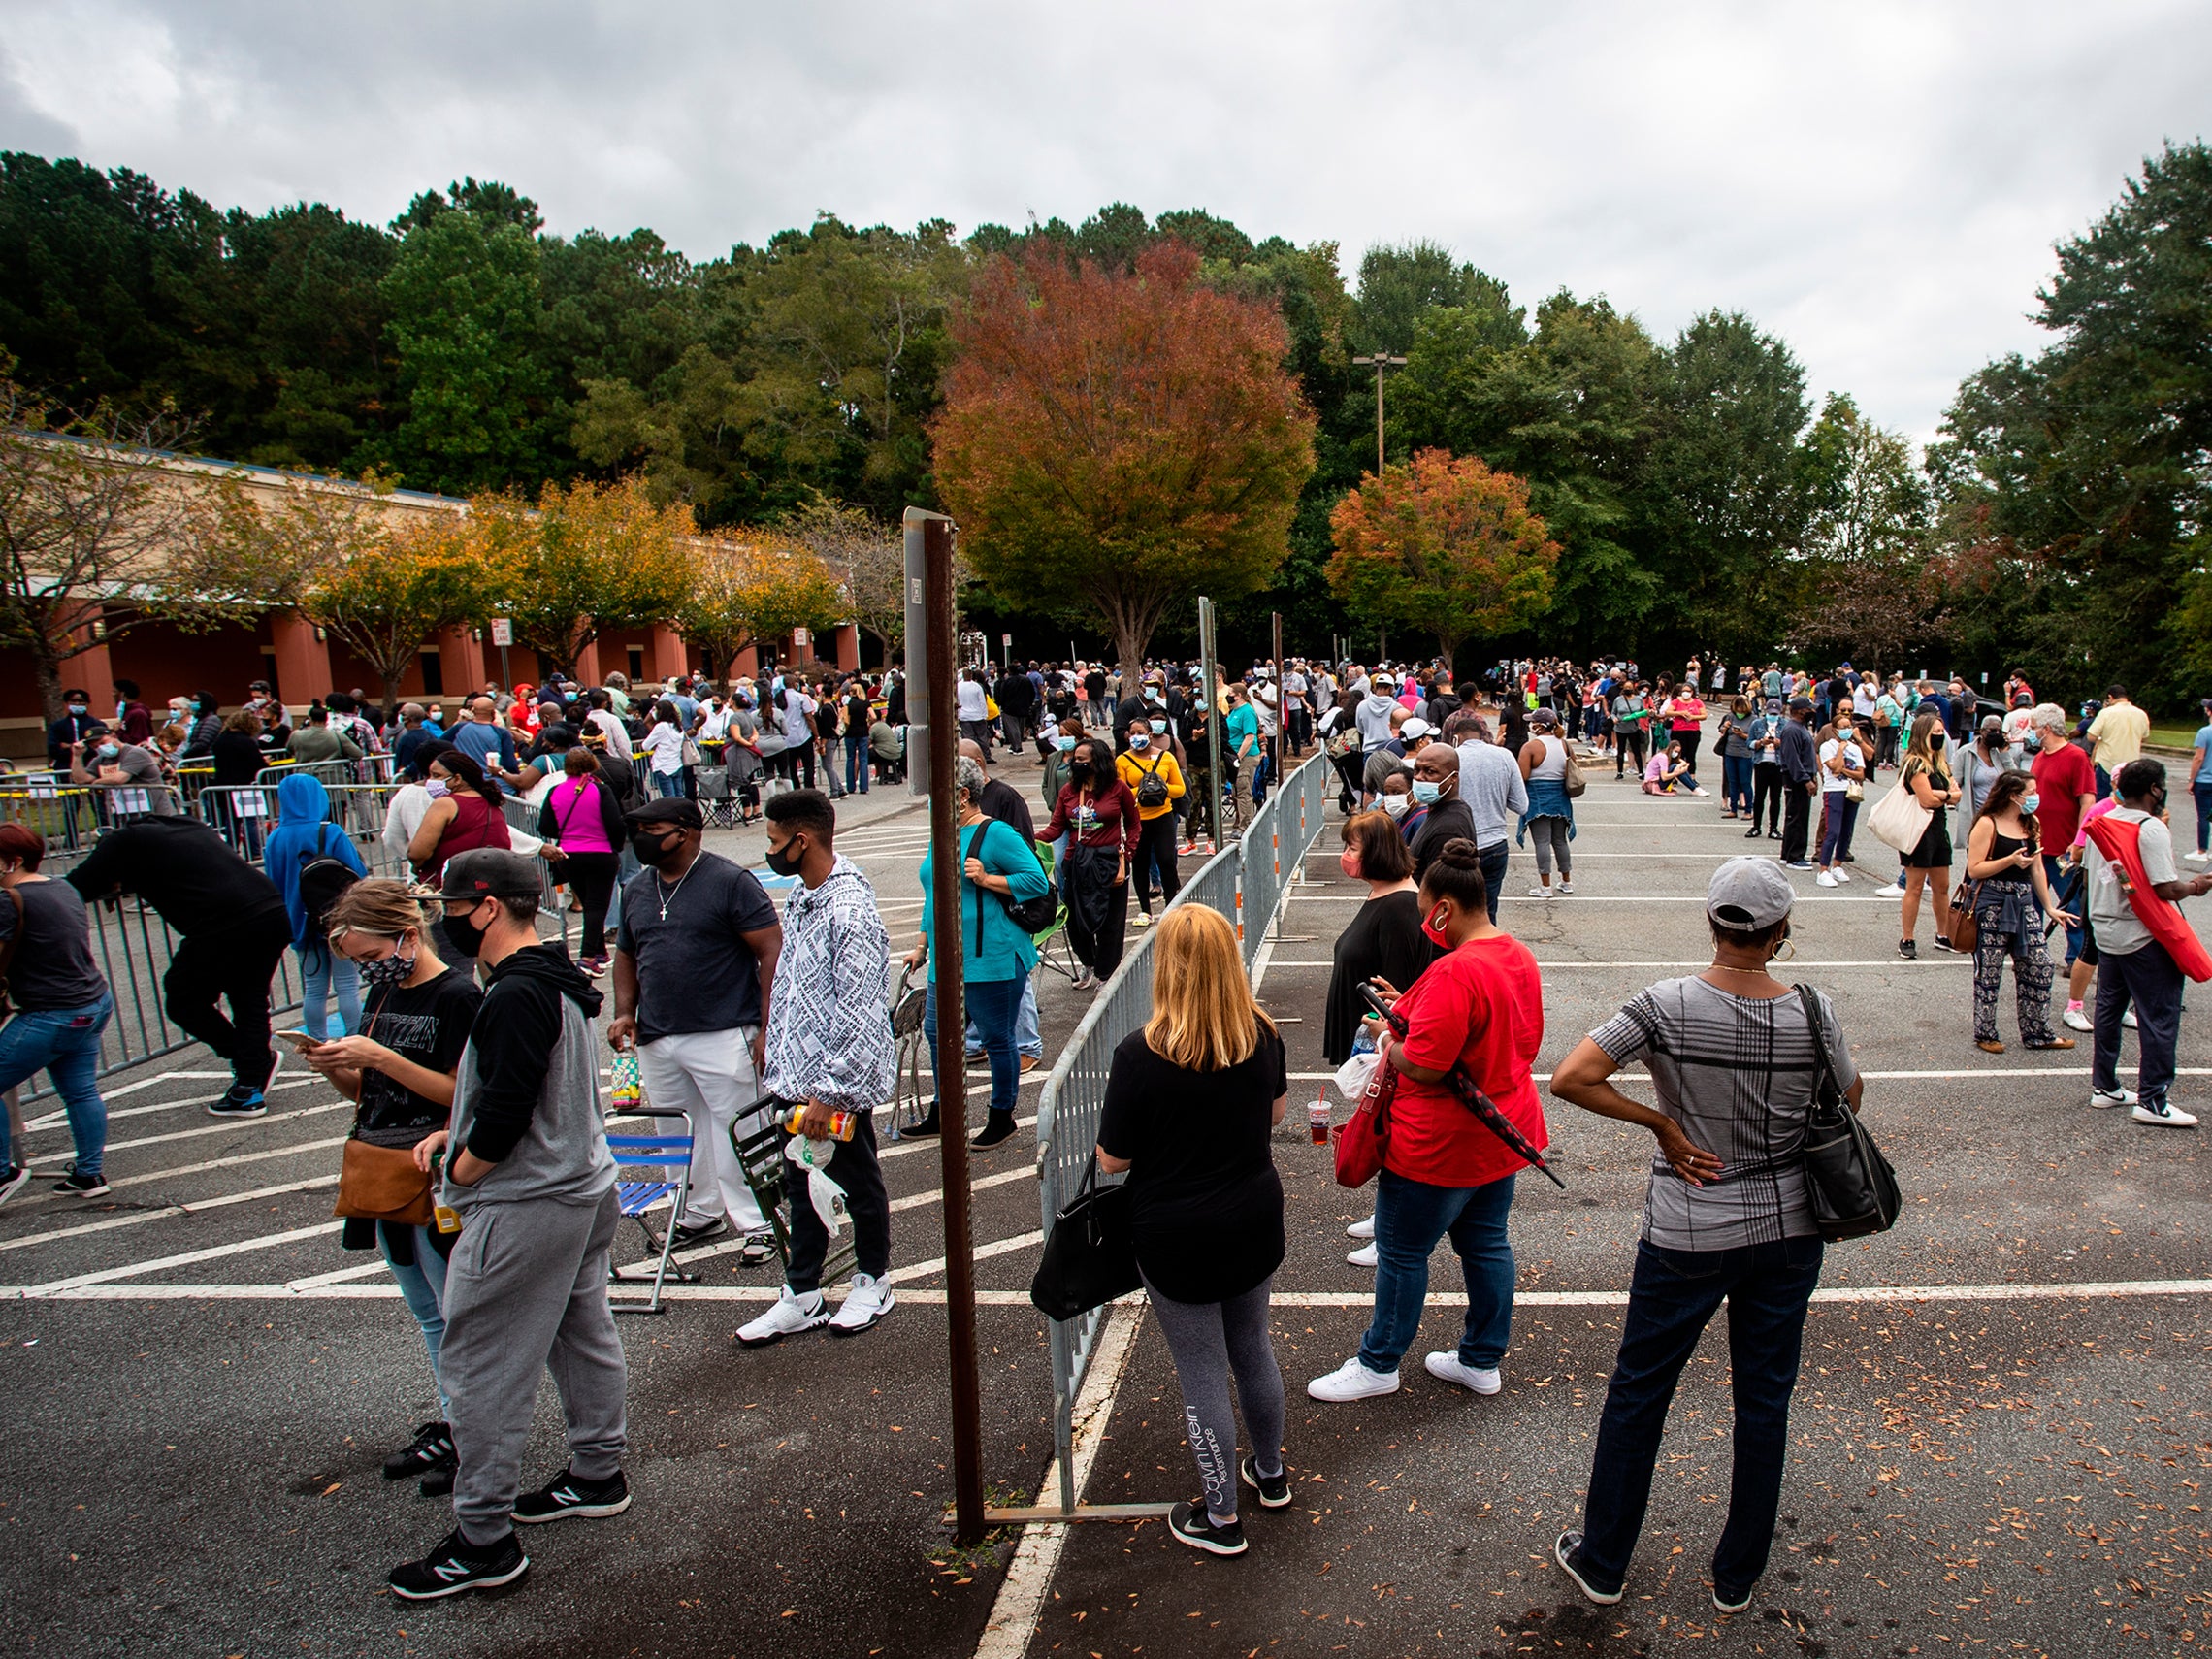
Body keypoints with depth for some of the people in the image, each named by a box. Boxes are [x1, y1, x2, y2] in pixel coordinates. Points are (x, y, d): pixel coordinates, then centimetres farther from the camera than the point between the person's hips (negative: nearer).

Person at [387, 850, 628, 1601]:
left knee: (478, 1368, 0)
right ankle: (597, 1474, 36)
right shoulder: (559, 984, 9)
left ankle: (482, 1541, 9)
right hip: (585, 1188, 10)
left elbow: (505, 1110, -26)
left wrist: (460, 1170, -9)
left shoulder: (516, 995, -23)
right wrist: (457, 1137, 10)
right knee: (583, 1336, 21)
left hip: (524, 1209, -10)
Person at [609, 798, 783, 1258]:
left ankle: (758, 1225, 9)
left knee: (736, 1134, -2)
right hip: (656, 1042, 7)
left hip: (722, 1036, -7)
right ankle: (701, 1215, 31)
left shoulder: (729, 881, -7)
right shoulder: (636, 890, 14)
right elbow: (626, 956, 25)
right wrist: (625, 1012, 8)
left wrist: (767, 1029, -15)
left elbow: (772, 951, -10)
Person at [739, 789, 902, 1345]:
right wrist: (776, 1060, 17)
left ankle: (872, 1282, 32)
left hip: (839, 1082, -8)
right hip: (795, 1076, 8)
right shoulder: (800, 897, 5)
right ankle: (801, 1296, 29)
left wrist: (827, 1094, -23)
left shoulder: (850, 912, -23)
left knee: (858, 1184, 12)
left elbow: (858, 1018, -25)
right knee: (802, 1185, 16)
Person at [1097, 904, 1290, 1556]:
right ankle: (1270, 1472, 45)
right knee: (1252, 1344, 25)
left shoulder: (1141, 1054, -25)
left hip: (1177, 1238, -5)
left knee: (1202, 1372, 11)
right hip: (1255, 1221, 5)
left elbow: (1112, 1160, -17)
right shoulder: (1263, 1035, -10)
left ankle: (1220, 1517, 27)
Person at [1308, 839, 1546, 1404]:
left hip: (1442, 1145, -9)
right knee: (1486, 1243, 20)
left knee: (1402, 1250, 8)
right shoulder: (1519, 956, 2)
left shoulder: (1454, 972, -28)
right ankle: (1483, 1361, 33)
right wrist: (1410, 1010, 6)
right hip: (1505, 1132, 9)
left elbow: (1421, 1065, -29)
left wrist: (1385, 1041, -9)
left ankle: (1378, 1364, 23)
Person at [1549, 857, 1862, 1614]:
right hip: (1790, 1231, 3)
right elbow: (1850, 1100, 5)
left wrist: (1661, 1123, -14)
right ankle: (1737, 1578, 33)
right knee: (1765, 1399, 17)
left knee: (1639, 1392, 14)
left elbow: (1569, 1079, -25)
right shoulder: (1813, 1012, -11)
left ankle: (1601, 1563, 28)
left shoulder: (1668, 1006, -19)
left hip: (1688, 1236, -2)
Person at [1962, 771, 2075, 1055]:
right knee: (1989, 971, 0)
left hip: (2025, 903, 7)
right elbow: (1974, 870, -14)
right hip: (1993, 904, -7)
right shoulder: (1987, 824, -10)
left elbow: (2037, 868, 15)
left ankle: (2037, 1033, 17)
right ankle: (1984, 1034, 12)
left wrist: (2049, 907, 14)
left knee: (2039, 967, 6)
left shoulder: (2030, 825, 11)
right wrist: (2010, 860, -24)